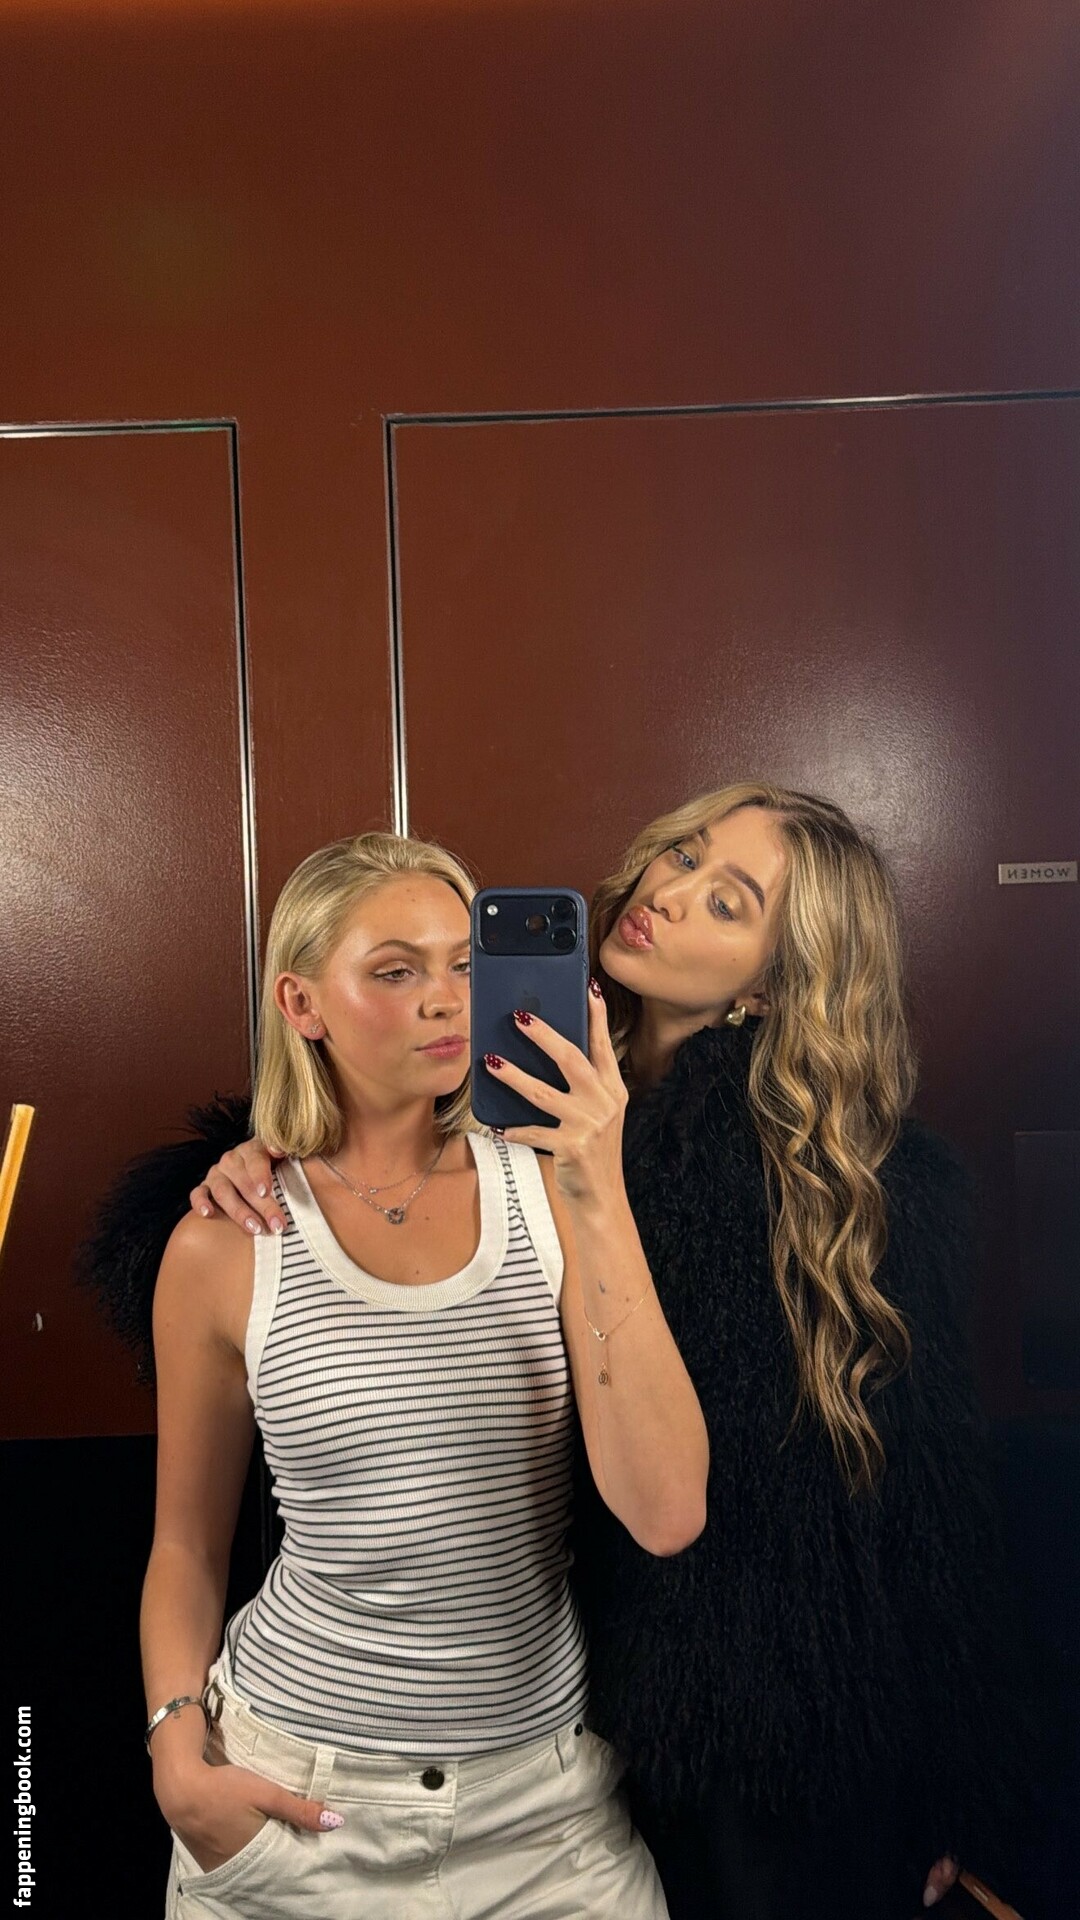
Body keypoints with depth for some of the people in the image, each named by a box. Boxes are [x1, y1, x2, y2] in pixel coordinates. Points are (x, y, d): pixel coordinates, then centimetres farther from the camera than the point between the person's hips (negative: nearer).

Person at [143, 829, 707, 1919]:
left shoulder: (550, 1191, -9)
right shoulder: (224, 1248, -9)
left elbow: (666, 1516, -20)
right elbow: (187, 1547, 5)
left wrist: (599, 1195, -25)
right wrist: (180, 1760, -9)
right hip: (296, 1798, 0)